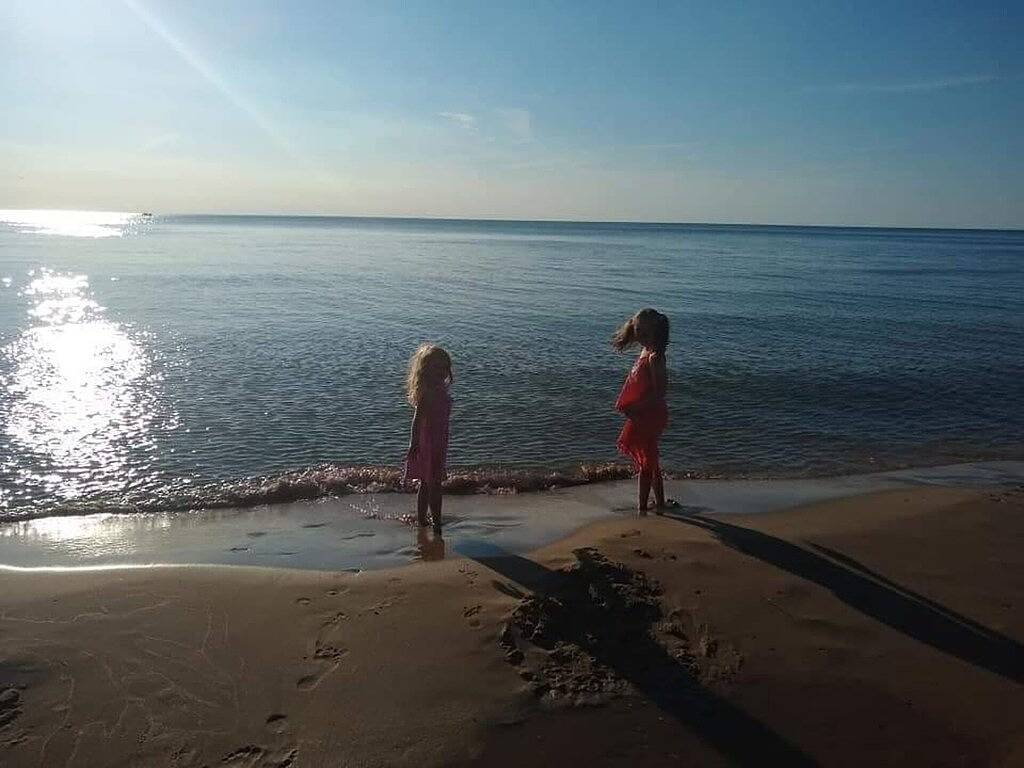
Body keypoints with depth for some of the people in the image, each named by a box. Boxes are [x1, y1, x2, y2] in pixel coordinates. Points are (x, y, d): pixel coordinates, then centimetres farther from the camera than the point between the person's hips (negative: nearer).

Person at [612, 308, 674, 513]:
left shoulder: (654, 357, -21)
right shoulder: (646, 351, 8)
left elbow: (659, 392, -23)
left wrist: (634, 409, -23)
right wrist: (627, 406, 7)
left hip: (649, 416, -10)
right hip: (643, 416, 10)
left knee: (645, 464, -1)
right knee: (650, 461, 21)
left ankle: (642, 508, 8)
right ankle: (660, 502, 35)